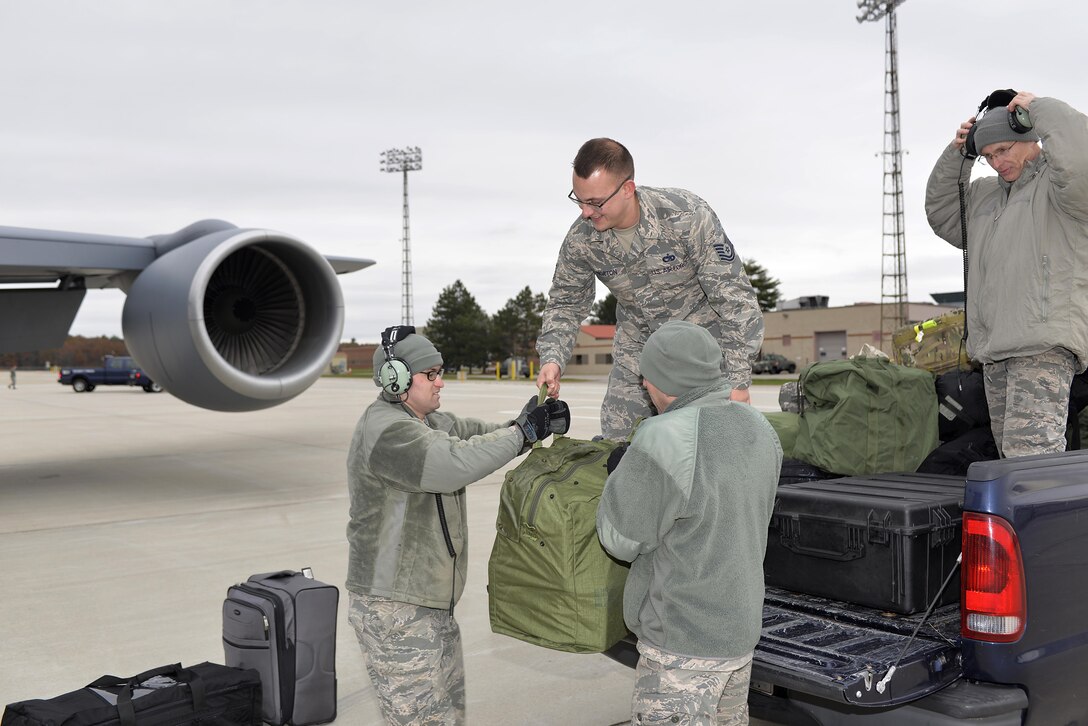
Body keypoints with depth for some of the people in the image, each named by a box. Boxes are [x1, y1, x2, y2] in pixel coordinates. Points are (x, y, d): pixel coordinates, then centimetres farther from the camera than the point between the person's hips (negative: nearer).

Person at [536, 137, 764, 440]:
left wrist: (738, 381, -26)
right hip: (637, 342, 4)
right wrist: (552, 359, -20)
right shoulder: (581, 239, -16)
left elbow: (734, 298, -24)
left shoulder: (687, 217, -28)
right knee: (616, 436, 1)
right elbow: (565, 304, 0)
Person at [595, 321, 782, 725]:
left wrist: (622, 474, 2)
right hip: (739, 626, 8)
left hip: (686, 641, -8)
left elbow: (622, 538, -15)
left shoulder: (664, 442, -25)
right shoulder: (756, 429, 1)